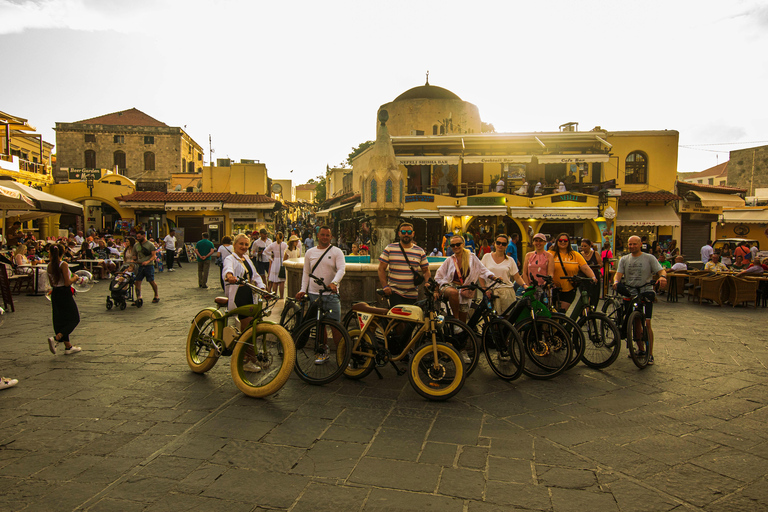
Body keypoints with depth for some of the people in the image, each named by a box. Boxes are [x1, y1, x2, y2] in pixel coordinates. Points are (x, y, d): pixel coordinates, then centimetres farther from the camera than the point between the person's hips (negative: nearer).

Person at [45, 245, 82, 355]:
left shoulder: (49, 266, 4)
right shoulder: (63, 265, -17)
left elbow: (52, 283, 10)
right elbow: (67, 283, -20)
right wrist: (74, 278, -2)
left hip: (55, 293, 7)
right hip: (65, 294, -7)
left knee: (60, 320, 13)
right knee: (74, 319, 6)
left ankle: (68, 347, 19)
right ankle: (56, 338, -13)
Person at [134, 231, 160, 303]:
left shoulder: (150, 244, -2)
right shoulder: (136, 245, 13)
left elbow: (154, 256, -8)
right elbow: (135, 256, 19)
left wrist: (148, 261, -23)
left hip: (149, 265, -5)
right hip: (140, 266, 5)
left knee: (151, 281, 0)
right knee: (137, 281, -3)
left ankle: (156, 296, 17)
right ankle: (138, 298, 1)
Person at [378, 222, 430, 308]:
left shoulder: (420, 251, 11)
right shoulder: (390, 249, 5)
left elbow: (426, 270, 14)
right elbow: (381, 269, 4)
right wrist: (385, 286, -7)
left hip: (412, 295, 2)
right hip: (394, 293, -2)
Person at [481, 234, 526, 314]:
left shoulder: (510, 260, 10)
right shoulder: (487, 257, 10)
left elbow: (517, 277, 8)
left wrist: (525, 285, -11)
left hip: (507, 291, 1)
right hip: (491, 291, 0)